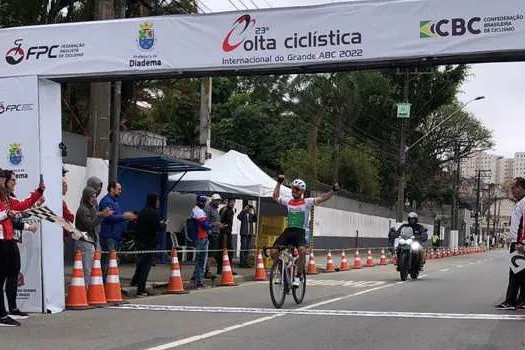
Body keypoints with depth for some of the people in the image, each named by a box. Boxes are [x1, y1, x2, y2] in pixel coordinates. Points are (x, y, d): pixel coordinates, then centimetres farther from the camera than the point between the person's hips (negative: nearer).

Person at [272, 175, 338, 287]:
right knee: (274, 251, -12)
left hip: (300, 231, -4)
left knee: (302, 251, -33)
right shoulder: (288, 201, 14)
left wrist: (333, 191, -19)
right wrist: (279, 183, 31)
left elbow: (322, 198, -6)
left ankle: (298, 277, -18)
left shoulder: (307, 202, 3)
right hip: (288, 230, 4)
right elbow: (275, 197, 31)